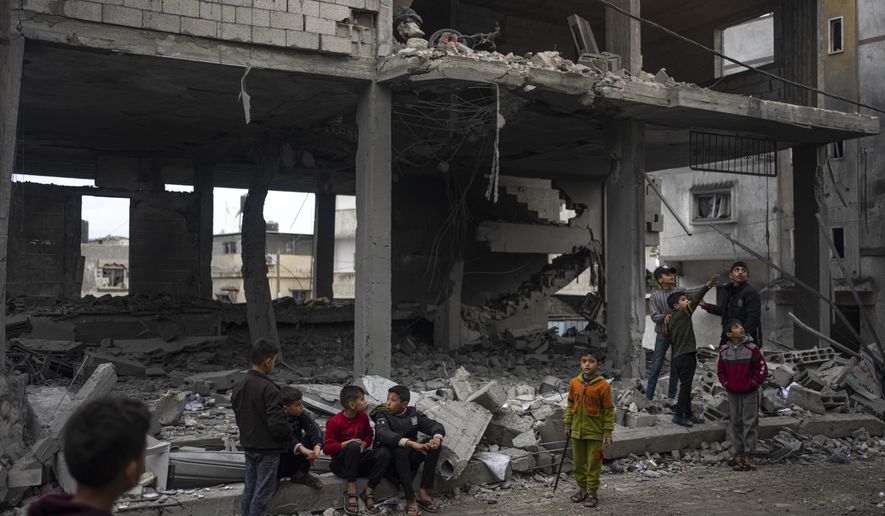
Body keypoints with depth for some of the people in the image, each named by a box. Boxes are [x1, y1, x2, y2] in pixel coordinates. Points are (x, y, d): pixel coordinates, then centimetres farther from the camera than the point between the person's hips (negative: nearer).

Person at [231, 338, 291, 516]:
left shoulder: (239, 386, 2)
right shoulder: (269, 388, -23)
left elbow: (238, 417, 11)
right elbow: (276, 423, -25)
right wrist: (287, 433, -6)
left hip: (248, 446, 7)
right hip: (268, 449, -7)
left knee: (249, 489, 15)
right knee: (262, 492, 2)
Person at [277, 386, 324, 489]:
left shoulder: (301, 415, -6)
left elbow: (313, 427, -23)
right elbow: (287, 437, -37)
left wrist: (317, 447, -42)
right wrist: (304, 450, -54)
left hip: (295, 459, 4)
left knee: (310, 437, -17)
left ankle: (301, 474, -5)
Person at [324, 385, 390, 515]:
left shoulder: (363, 417, 5)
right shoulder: (334, 422, -13)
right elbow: (327, 448, -14)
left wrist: (364, 444, -6)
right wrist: (346, 444, -27)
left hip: (359, 460, 5)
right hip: (341, 463, -5)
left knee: (384, 454, -23)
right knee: (353, 446, -38)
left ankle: (368, 492, -19)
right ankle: (351, 491, -34)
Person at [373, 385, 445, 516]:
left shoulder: (413, 414, 6)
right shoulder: (383, 416, -8)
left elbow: (435, 425, -3)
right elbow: (383, 434, -30)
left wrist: (437, 437, -28)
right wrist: (410, 443, -43)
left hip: (409, 461, 5)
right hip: (388, 459, -4)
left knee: (434, 444, -17)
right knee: (401, 450, -35)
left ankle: (423, 492, -19)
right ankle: (411, 499, -34)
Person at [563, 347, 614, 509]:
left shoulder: (603, 385, -15)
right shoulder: (574, 383, -3)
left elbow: (608, 411, -9)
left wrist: (608, 432, -8)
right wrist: (568, 425, 9)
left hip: (595, 432, -4)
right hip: (577, 431, 4)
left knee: (593, 464, 5)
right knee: (578, 462, 14)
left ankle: (592, 492, 18)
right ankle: (582, 488, 30)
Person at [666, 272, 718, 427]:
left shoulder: (672, 319, 14)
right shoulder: (683, 314, -12)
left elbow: (668, 333, 18)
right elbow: (694, 300, -22)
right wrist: (708, 286, -24)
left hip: (678, 356, 9)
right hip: (686, 356, -9)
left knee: (686, 386, 14)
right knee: (686, 386, -5)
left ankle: (688, 414, 20)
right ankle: (679, 415, -1)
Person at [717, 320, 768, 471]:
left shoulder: (752, 348, -9)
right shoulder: (724, 351, 2)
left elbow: (763, 369, -6)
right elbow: (720, 371, 14)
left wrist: (752, 384, -8)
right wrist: (726, 384, 2)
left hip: (749, 393, -4)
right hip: (732, 393, 4)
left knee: (749, 424, -2)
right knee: (735, 424, 8)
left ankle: (750, 457, 3)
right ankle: (739, 455, 17)